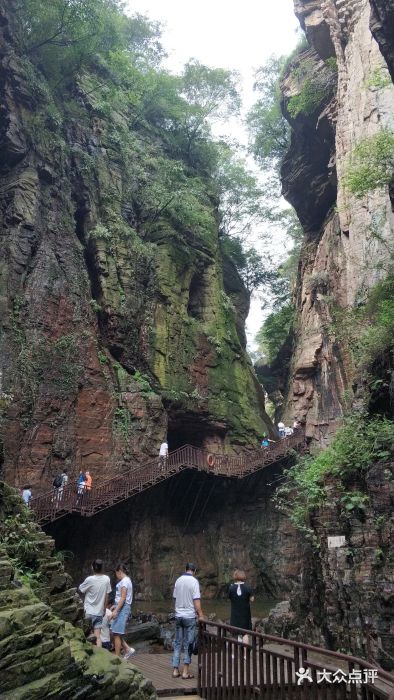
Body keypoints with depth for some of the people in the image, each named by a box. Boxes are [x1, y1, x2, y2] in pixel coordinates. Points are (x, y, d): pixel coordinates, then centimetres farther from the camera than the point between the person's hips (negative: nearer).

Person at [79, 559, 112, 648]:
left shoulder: (90, 579, -15)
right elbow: (106, 596, 5)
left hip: (88, 611, -3)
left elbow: (80, 589, 2)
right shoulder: (106, 579, -4)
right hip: (99, 611, 3)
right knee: (98, 636, 4)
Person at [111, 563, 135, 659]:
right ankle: (128, 649, 14)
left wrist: (116, 610, -22)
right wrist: (115, 606, 22)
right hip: (121, 608, 10)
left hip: (122, 608, -10)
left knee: (116, 633, -4)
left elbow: (123, 598, -20)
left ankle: (117, 657, 2)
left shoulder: (124, 581, -13)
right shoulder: (125, 580, 17)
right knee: (115, 632, 10)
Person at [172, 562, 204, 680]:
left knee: (178, 643, 12)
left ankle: (175, 670, 14)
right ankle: (185, 671, 6)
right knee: (188, 644, 4)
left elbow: (175, 597, 13)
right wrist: (201, 615, -7)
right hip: (189, 616, -5)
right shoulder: (194, 581, -12)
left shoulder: (178, 580, 5)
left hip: (178, 615, 5)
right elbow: (196, 601, -15)